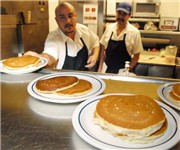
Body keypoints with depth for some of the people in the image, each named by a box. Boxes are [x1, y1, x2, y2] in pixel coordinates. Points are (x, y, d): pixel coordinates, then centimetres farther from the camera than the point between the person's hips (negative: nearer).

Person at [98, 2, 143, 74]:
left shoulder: (134, 32, -10)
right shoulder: (109, 28, -1)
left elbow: (136, 55, -5)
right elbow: (103, 50, 5)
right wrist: (100, 68, 2)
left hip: (122, 72, -2)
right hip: (107, 70, 3)